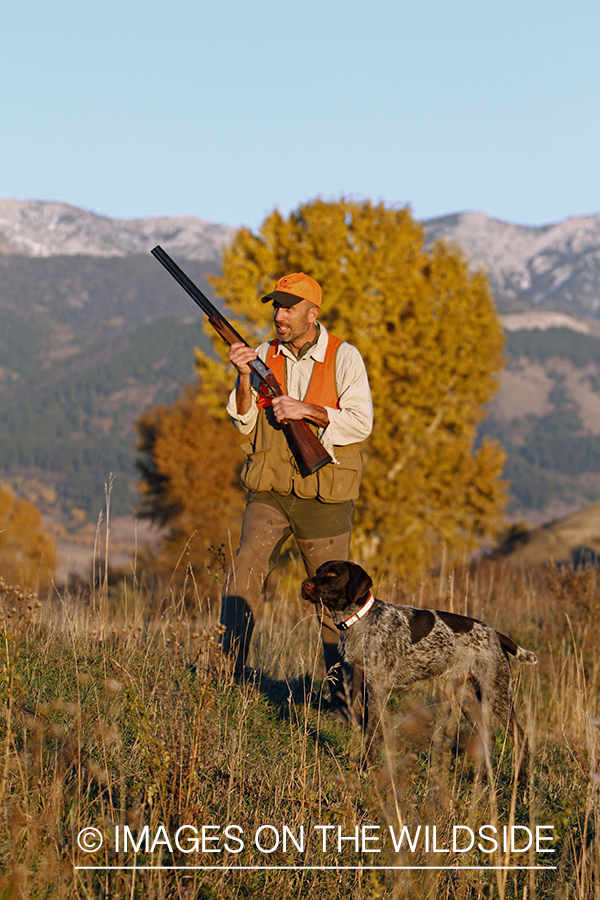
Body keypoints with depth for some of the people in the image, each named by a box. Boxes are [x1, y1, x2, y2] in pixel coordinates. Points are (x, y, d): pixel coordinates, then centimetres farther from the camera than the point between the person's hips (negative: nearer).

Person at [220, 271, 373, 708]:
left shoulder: (344, 357, -4)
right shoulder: (265, 356, 6)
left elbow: (361, 422, -11)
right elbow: (246, 424, 4)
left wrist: (306, 410, -20)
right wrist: (245, 377, -12)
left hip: (324, 496, -2)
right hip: (270, 491, 2)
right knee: (245, 570, -15)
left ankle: (344, 688, 18)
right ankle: (228, 671, -14)